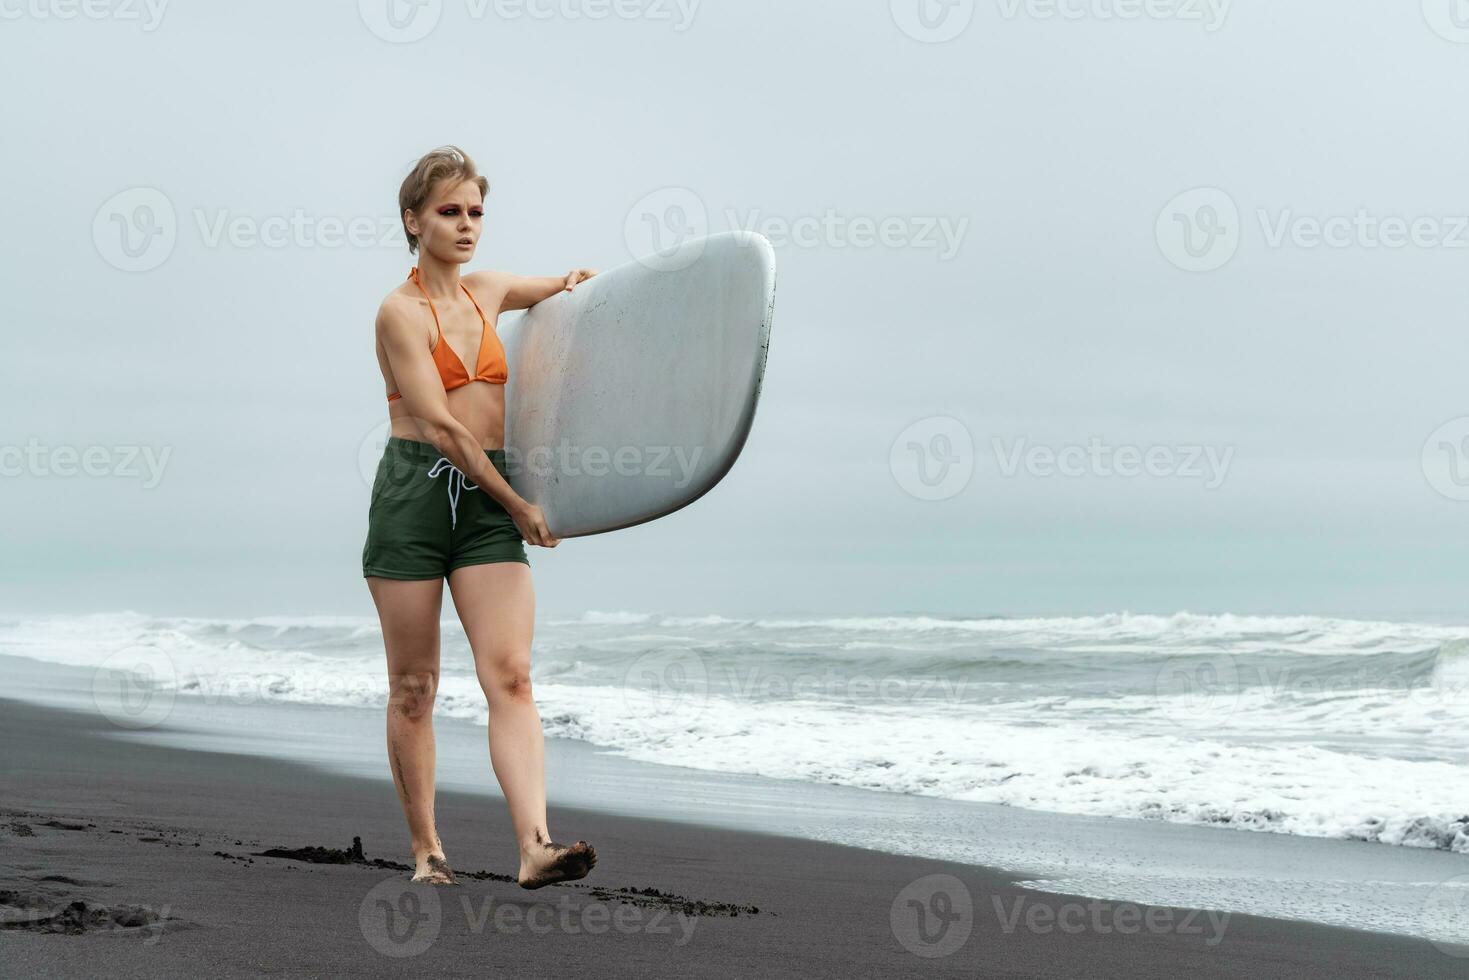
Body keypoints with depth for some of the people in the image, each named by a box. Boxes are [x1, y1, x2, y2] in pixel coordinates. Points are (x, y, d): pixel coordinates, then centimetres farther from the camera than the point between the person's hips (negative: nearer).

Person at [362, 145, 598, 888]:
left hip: (488, 505, 5)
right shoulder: (400, 311, -5)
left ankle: (535, 845, -22)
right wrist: (518, 504, -9)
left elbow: (564, 288, 37)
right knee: (414, 686, 4)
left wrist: (578, 283, 12)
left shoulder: (487, 292, 15)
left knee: (510, 675, -11)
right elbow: (439, 424, -11)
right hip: (414, 493, -4)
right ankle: (425, 847, 16)